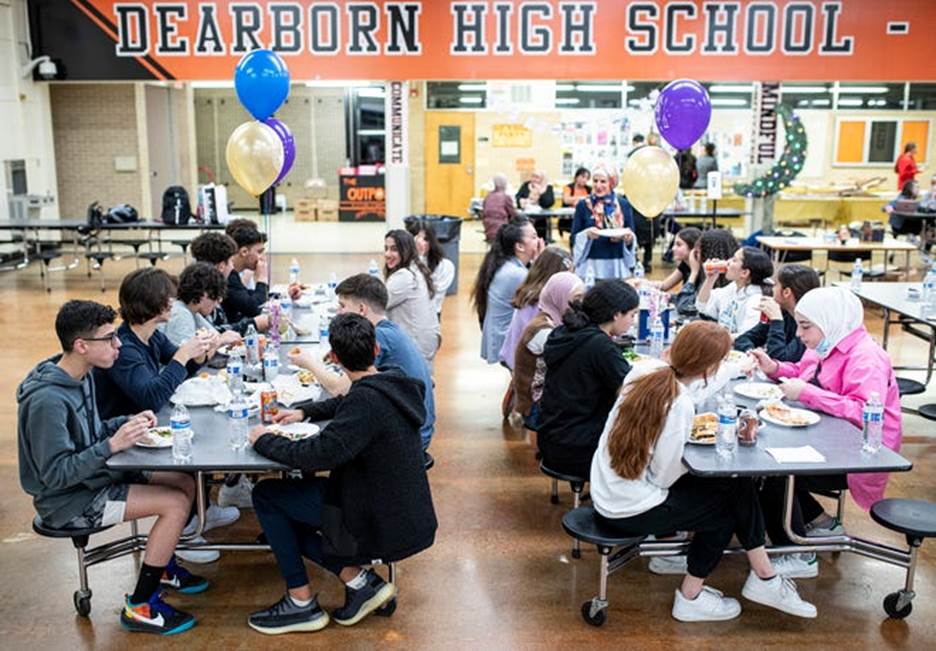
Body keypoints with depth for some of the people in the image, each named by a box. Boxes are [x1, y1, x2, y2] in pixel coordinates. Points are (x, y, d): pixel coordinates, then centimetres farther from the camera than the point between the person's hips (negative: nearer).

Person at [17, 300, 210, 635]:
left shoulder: (81, 375, 1)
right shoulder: (47, 400, -28)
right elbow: (55, 475, -27)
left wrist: (128, 422, -2)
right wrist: (112, 445, -33)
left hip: (95, 476, 9)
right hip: (68, 499, -9)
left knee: (185, 483, 6)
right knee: (176, 504, -19)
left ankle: (162, 567, 25)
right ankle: (140, 607, -6)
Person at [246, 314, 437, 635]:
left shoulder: (368, 401, -27)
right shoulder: (390, 382, 2)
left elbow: (318, 454, -30)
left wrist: (264, 440, -14)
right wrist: (304, 411, 14)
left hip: (382, 522, -9)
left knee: (266, 496, 0)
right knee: (286, 507, 19)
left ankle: (302, 603, 7)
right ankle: (360, 579, 10)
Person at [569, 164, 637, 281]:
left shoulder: (623, 205, 7)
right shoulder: (583, 205, 2)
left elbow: (631, 235, 12)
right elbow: (574, 238, 2)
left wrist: (629, 237, -9)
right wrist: (586, 234, -16)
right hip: (591, 265, -1)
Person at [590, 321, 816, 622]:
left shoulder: (644, 370, -6)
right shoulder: (680, 407, -27)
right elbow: (664, 477, -20)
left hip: (608, 492, 7)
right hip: (629, 512, -7)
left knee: (738, 484, 11)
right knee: (725, 508, 11)